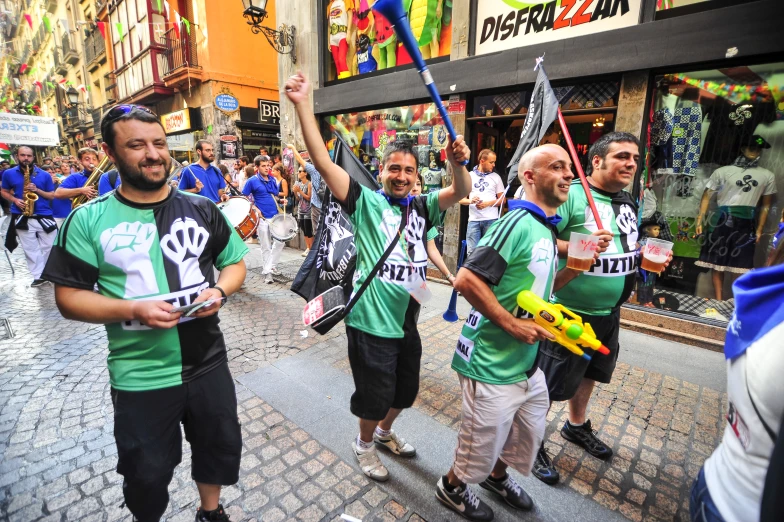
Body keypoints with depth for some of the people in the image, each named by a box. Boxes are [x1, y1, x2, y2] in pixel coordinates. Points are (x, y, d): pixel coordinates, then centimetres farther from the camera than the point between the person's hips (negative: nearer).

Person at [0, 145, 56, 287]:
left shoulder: (44, 175, 4)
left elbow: (52, 195, 5)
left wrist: (37, 190, -12)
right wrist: (15, 200, -6)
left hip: (44, 217, -1)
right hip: (22, 218, 1)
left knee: (49, 247, 6)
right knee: (30, 250, 6)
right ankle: (38, 276, 13)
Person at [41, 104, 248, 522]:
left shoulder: (202, 209, -1)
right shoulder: (89, 220, -7)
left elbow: (235, 263, 6)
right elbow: (68, 297, -6)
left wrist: (219, 291, -14)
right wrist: (133, 309, -23)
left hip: (208, 363, 3)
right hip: (141, 378, -2)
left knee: (222, 447, 23)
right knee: (146, 475, 20)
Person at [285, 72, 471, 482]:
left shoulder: (421, 207, 5)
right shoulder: (366, 202, -9)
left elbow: (461, 192, -3)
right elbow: (322, 161, -16)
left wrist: (458, 163, -24)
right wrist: (303, 104, -22)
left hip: (408, 322, 6)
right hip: (371, 324, -5)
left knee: (405, 390, 24)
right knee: (375, 395, 12)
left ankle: (385, 431, 54)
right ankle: (364, 444, 43)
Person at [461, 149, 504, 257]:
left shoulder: (496, 177, 9)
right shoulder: (469, 176, 9)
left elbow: (502, 199, 8)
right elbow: (461, 199, 8)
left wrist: (488, 203, -10)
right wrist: (470, 201, -14)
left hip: (491, 220, 0)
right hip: (474, 220, 0)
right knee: (472, 252, -2)